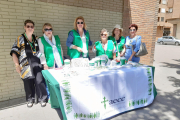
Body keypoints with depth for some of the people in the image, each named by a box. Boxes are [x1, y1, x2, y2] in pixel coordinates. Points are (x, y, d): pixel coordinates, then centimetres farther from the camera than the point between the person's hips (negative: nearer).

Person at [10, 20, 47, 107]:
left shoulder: (36, 39, 16)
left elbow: (39, 52, 21)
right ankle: (30, 99, 25)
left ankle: (42, 98, 8)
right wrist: (17, 65, -7)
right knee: (28, 82, 4)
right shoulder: (20, 39, 5)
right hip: (26, 65, -2)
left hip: (36, 64, 2)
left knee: (39, 80, -8)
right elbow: (14, 52, 1)